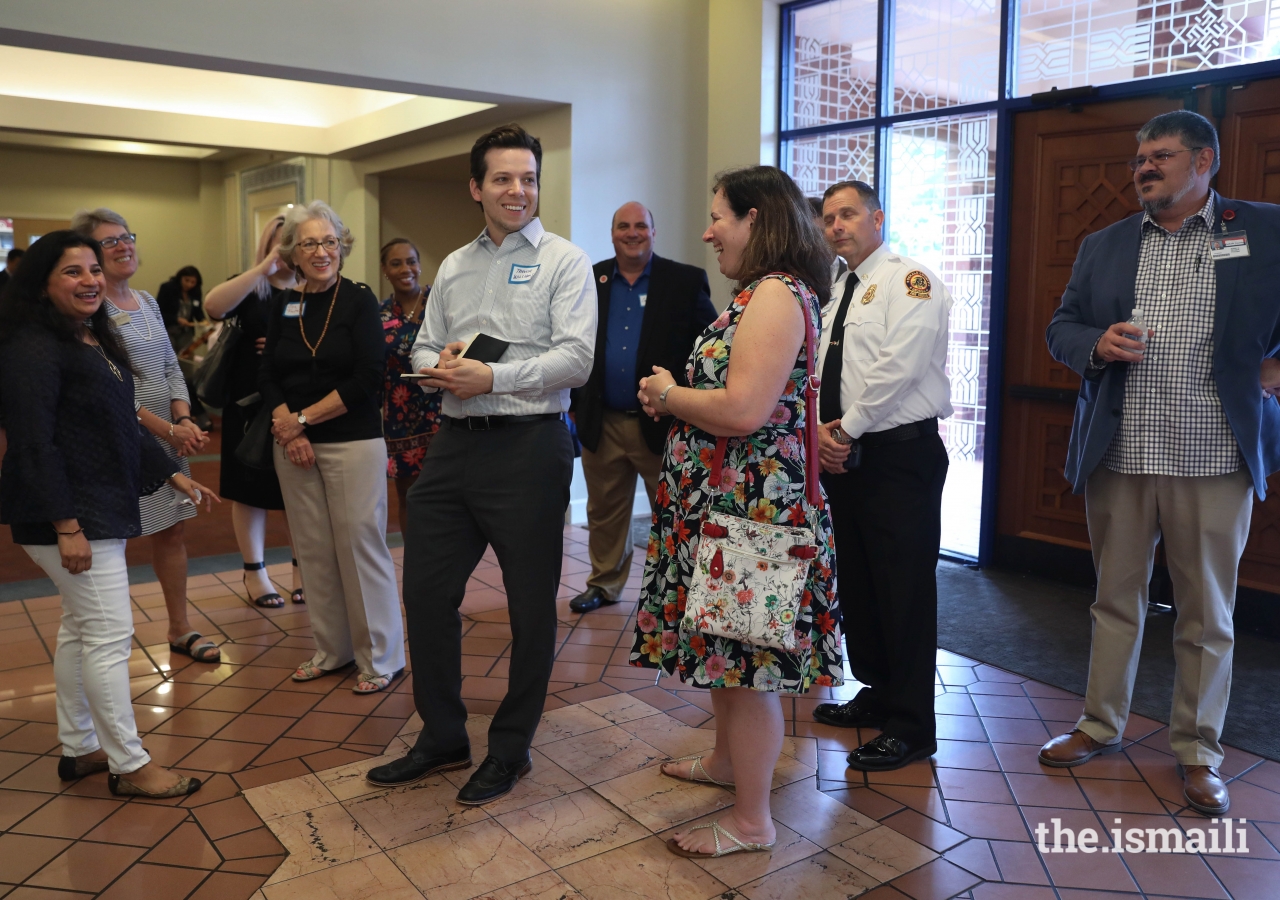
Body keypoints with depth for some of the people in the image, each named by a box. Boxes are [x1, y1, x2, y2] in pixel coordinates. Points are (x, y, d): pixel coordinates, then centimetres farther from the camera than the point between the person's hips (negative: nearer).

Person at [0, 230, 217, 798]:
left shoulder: (95, 341, 14)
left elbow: (123, 428, 21)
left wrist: (173, 475, 19)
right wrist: (66, 526, -24)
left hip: (103, 507, 10)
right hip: (69, 515, -10)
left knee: (81, 628, 16)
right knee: (110, 634, -6)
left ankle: (78, 749, 28)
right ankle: (129, 766, 4)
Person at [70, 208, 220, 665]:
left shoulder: (148, 302, 10)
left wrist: (185, 421, -4)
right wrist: (169, 430, -18)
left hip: (169, 434, 7)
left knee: (172, 532, 14)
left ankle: (180, 629, 27)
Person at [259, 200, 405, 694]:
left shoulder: (359, 299, -4)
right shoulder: (283, 305, 9)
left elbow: (366, 379, -12)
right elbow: (268, 376, 7)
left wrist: (303, 419, -10)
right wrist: (287, 428, -9)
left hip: (353, 442, -4)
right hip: (294, 445, 4)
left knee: (360, 545, -2)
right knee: (313, 549, 8)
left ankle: (380, 656, 10)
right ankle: (331, 649, 23)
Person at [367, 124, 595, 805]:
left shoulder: (563, 261, -1)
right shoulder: (453, 267, 17)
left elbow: (575, 359, -12)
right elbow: (424, 348, 18)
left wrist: (493, 377, -19)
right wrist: (438, 365, -5)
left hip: (528, 447, -6)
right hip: (454, 444, 6)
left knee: (531, 605, 5)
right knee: (426, 591, 10)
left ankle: (510, 749, 24)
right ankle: (443, 739, 28)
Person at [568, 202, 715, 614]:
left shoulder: (686, 281, 0)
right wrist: (575, 403, 1)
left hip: (663, 423, -2)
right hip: (602, 424, 3)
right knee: (604, 512, 15)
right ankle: (604, 583, 33)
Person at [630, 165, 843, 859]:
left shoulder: (777, 292, -17)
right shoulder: (762, 292, 16)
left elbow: (744, 411, -27)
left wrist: (667, 394, -11)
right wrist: (675, 395, 5)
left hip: (750, 505, -10)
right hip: (724, 499, 11)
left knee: (744, 658, 0)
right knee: (723, 644, 22)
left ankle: (751, 821, 15)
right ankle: (728, 759, 42)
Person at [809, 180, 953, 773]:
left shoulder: (909, 280, -8)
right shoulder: (833, 294, 18)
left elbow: (899, 366, -19)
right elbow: (817, 374, 14)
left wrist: (846, 428, -13)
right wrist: (820, 434, -2)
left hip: (900, 457, -8)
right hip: (843, 457, 9)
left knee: (905, 591, -4)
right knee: (855, 583, 15)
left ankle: (911, 727, 8)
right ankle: (877, 694, 32)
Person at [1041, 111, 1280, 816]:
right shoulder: (1103, 246, 11)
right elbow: (1060, 329, 10)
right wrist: (1097, 344, -10)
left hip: (1215, 458, -2)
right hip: (1119, 454, 3)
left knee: (1207, 613, 8)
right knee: (1116, 598, 13)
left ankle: (1197, 751, 23)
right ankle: (1100, 725, 28)